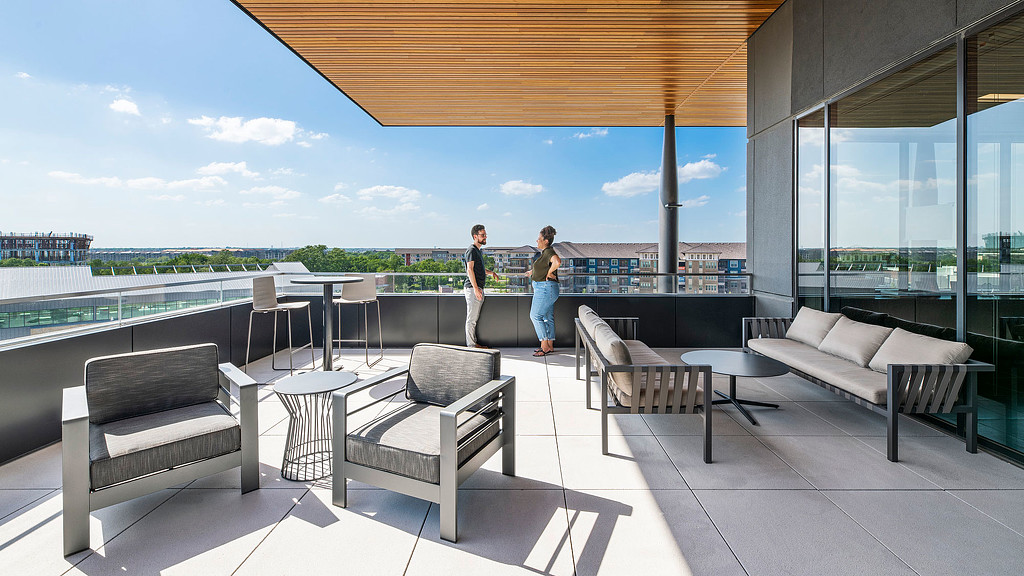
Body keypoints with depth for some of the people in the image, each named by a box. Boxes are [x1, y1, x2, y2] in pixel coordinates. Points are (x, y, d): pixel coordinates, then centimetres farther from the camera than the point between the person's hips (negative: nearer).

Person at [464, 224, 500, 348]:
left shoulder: (478, 250, 20)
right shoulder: (471, 250, -10)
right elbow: (470, 270, -18)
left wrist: (490, 272, 19)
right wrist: (475, 288, -24)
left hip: (478, 288, 10)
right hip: (472, 288, -10)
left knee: (475, 318, 13)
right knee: (471, 318, -5)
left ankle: (474, 343, 19)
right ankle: (471, 345, -1)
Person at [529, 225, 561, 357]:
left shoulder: (549, 252, -17)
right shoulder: (545, 252, 14)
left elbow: (557, 262, -39)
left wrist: (549, 273, -25)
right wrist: (534, 272, 35)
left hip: (545, 288, -10)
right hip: (543, 288, 10)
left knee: (535, 315, -7)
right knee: (547, 317, 12)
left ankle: (544, 346, -3)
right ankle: (550, 346, 19)